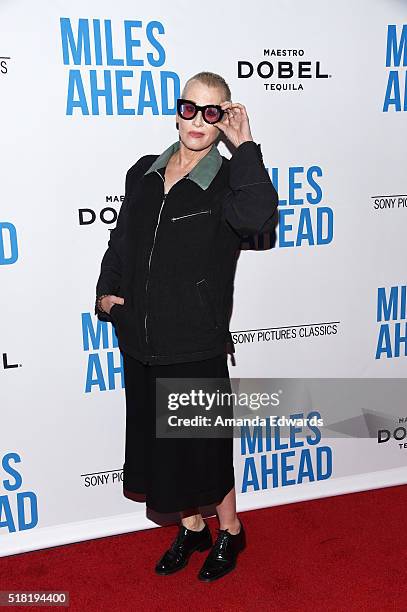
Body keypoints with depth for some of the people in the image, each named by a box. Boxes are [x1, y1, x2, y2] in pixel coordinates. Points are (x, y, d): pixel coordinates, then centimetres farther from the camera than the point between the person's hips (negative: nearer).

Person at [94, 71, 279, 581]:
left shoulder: (227, 181, -8)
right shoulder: (144, 173, 7)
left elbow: (260, 219, -31)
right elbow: (121, 240, 17)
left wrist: (244, 148, -23)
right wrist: (107, 290, 2)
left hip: (196, 344, -5)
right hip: (140, 341, 6)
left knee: (203, 443, 10)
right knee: (157, 439, 18)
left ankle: (229, 531, 37)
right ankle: (191, 527, 42)